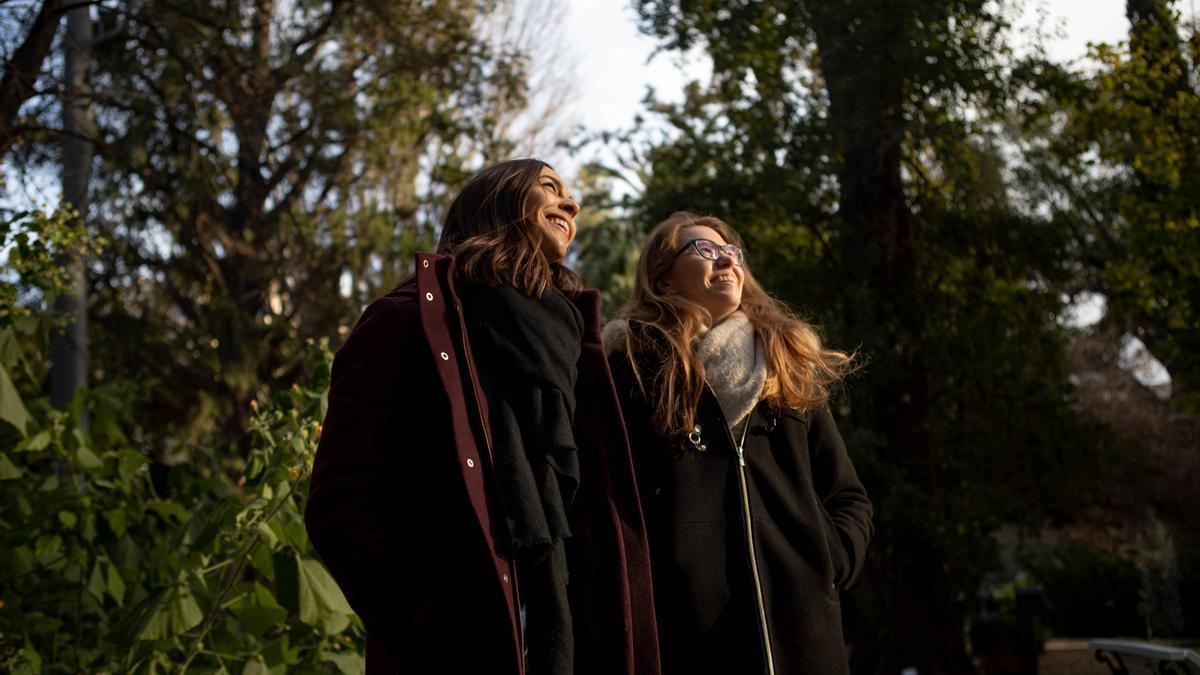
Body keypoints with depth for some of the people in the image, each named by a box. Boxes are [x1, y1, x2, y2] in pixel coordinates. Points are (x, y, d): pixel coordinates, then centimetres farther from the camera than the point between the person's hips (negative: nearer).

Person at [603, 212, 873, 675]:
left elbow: (847, 497, 18)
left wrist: (826, 564, 2)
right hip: (684, 631, -4)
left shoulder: (789, 369, 17)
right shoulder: (631, 371, 5)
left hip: (802, 626, 4)